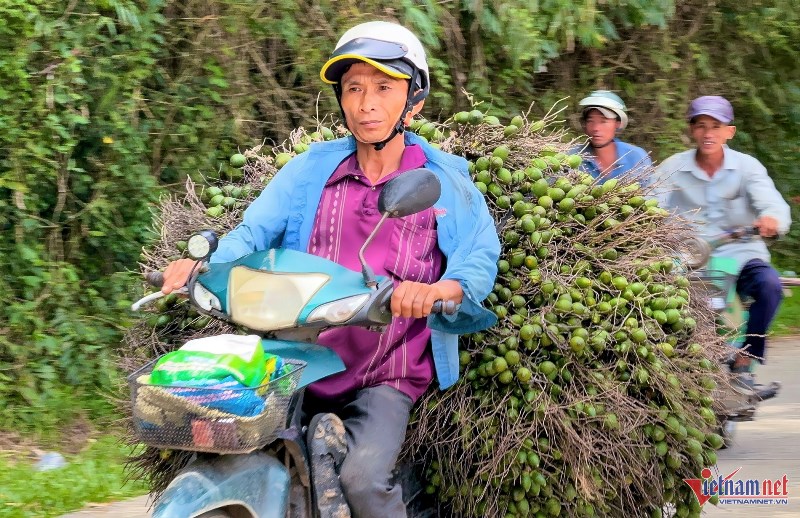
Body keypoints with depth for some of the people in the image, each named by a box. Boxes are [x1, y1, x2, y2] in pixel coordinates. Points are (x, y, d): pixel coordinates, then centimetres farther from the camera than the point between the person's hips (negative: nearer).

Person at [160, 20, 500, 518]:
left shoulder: (447, 182, 3)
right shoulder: (313, 168, 10)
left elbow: (480, 258, -10)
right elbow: (255, 229, 0)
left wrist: (436, 290, -33)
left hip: (389, 377, -3)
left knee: (363, 476, -25)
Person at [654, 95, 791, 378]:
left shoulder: (747, 166, 1)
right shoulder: (672, 168, 4)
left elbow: (773, 203, -14)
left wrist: (771, 219, -39)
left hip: (739, 253, 0)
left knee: (769, 283, -31)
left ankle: (743, 362, -17)